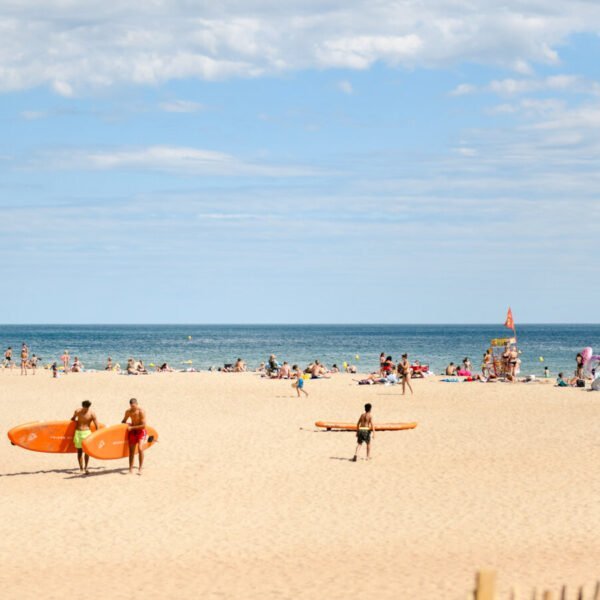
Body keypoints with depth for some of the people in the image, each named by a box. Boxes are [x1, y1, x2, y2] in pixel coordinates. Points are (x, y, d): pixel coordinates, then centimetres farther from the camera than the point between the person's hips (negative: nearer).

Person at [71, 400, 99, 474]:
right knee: (79, 451, 6)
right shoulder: (77, 411, -3)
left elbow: (97, 426, -9)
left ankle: (86, 468, -2)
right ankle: (81, 468, 13)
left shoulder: (92, 413, -11)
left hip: (87, 432, -3)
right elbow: (73, 419, 18)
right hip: (78, 432, 3)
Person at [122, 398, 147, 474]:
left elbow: (143, 425, -21)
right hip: (132, 431, 5)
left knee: (140, 448, -21)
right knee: (131, 450, 4)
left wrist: (132, 427, -21)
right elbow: (123, 421, 17)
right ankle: (131, 468, 12)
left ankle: (140, 468, -15)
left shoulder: (141, 411, -17)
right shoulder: (128, 412, -2)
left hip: (141, 431, -5)